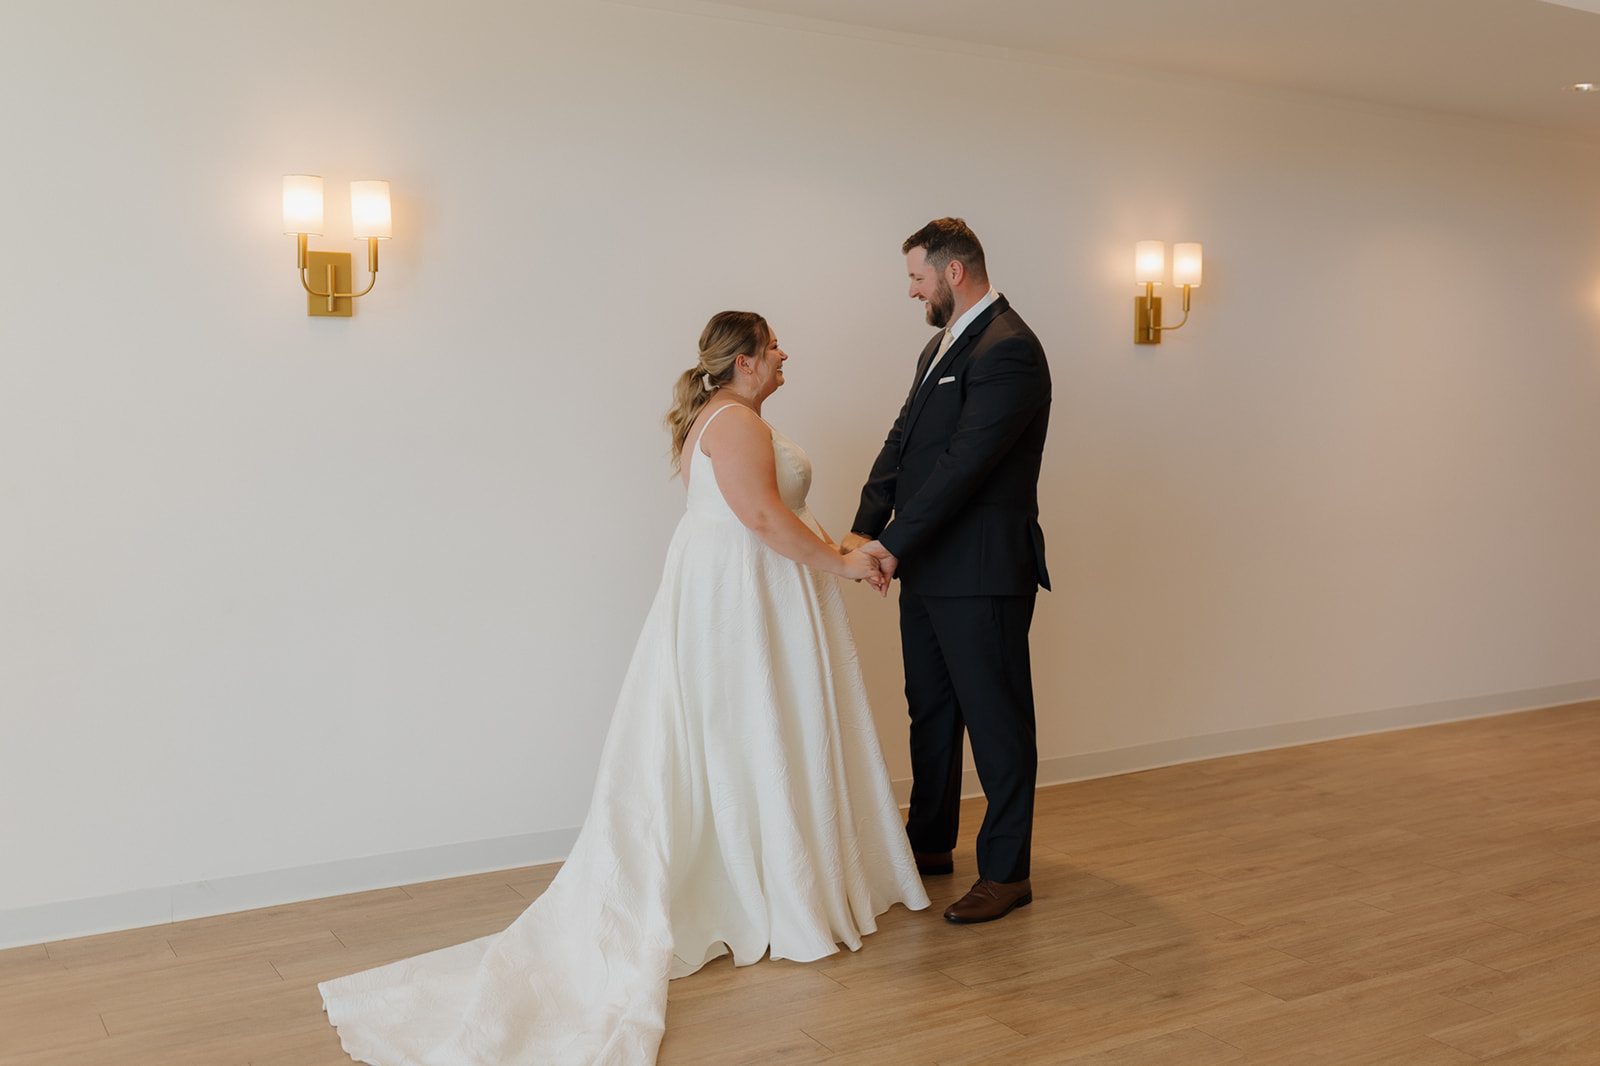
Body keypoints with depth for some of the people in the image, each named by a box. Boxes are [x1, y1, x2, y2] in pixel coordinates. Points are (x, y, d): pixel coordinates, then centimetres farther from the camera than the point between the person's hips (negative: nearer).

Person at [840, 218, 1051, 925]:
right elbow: (902, 442, 11)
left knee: (996, 721, 2)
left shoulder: (1007, 350, -16)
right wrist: (865, 528, -1)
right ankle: (930, 844, 35)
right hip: (929, 567, 10)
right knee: (931, 710, 19)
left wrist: (895, 544, -20)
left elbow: (964, 463, -23)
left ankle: (1006, 873, 15)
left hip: (982, 574, -10)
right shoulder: (943, 345, 15)